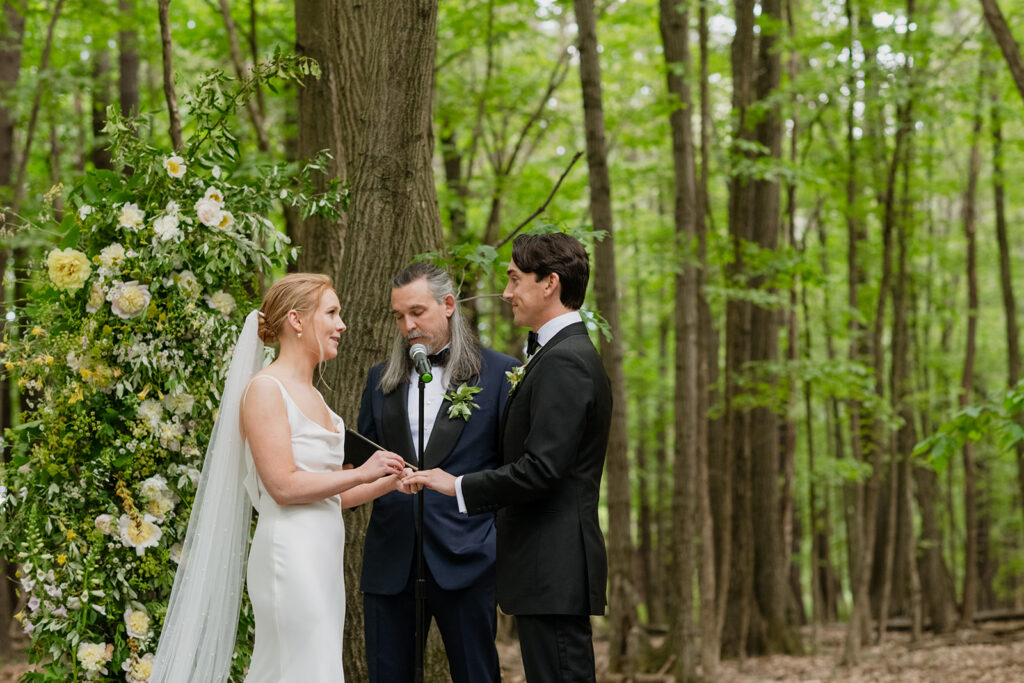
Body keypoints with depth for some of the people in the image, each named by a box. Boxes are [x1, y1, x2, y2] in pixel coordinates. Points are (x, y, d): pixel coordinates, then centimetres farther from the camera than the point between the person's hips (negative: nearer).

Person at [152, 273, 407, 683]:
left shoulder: (312, 396, 18)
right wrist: (360, 474, -11)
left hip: (322, 557, 8)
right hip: (289, 554, -8)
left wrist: (392, 479, 8)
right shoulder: (265, 390, -9)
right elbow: (284, 486, -16)